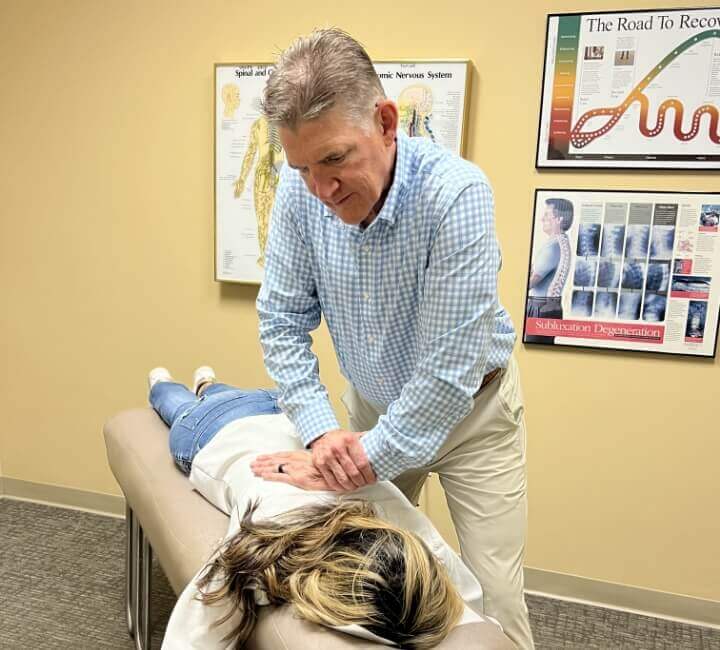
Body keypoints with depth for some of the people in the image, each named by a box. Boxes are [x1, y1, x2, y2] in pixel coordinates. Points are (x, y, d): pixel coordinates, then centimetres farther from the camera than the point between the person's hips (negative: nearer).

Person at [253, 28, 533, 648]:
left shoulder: (455, 193, -31)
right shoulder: (301, 189, -17)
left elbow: (449, 369, -30)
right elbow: (283, 319, -9)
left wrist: (369, 461, -23)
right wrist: (320, 431, -19)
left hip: (469, 410, -3)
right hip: (372, 405, 4)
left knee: (491, 600, 3)